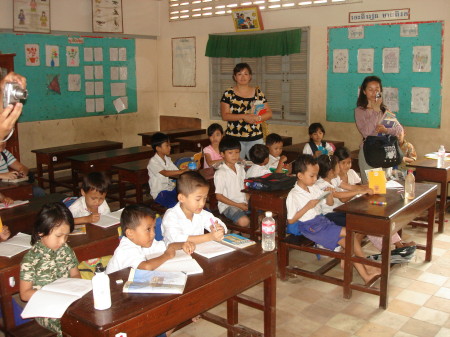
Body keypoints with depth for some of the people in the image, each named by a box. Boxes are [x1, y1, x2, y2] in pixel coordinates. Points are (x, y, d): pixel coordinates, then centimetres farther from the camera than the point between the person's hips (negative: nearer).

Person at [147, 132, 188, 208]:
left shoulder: (168, 159, 12)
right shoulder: (153, 162, -12)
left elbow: (176, 172, 8)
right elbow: (165, 173, -25)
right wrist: (183, 171, -30)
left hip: (171, 188, 7)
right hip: (159, 193, -7)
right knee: (175, 205, -31)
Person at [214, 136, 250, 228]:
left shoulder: (240, 168, 11)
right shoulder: (220, 173, -12)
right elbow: (219, 196, -11)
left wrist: (248, 202, -1)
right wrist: (237, 205, -15)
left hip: (243, 203, 7)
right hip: (227, 205, -7)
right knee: (244, 221, -34)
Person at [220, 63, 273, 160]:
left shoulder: (258, 92, 9)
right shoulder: (228, 93, 3)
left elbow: (269, 113, 8)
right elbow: (224, 116, -5)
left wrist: (257, 118, -12)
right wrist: (244, 116, -16)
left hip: (255, 139, 2)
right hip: (234, 139, -2)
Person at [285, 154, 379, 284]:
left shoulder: (314, 188, 9)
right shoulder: (293, 195, -13)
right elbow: (291, 220, -14)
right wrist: (307, 207, -20)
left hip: (321, 220, 8)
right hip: (310, 227, -7)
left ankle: (366, 276, -7)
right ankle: (368, 266, -4)